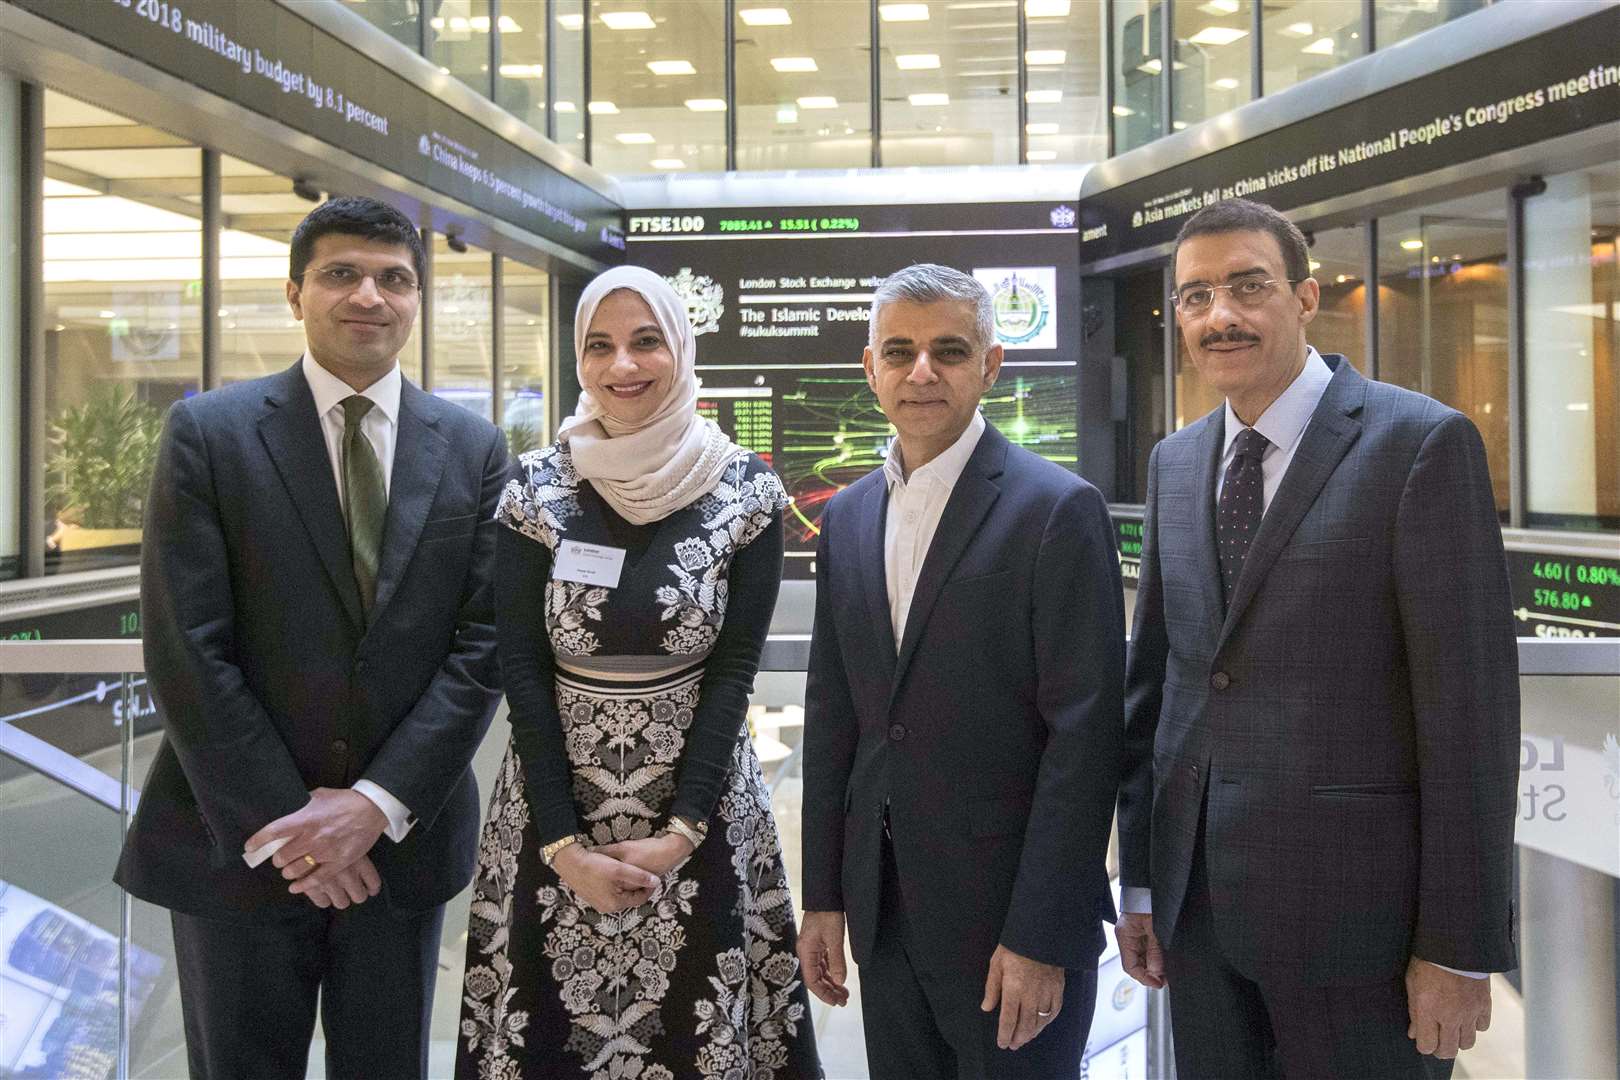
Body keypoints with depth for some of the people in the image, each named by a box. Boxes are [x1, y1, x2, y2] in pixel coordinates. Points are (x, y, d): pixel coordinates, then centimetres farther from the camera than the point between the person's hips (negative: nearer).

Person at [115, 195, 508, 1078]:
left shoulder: (473, 450, 2)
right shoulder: (208, 433, -4)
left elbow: (481, 643, -3)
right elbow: (185, 650, -9)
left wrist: (377, 805, -11)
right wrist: (282, 824, -13)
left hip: (401, 836, 2)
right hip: (236, 842, -2)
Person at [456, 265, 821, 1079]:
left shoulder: (747, 491, -6)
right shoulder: (536, 488, -5)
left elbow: (735, 668, -6)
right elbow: (521, 671, -6)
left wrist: (680, 832, -12)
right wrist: (565, 845, -10)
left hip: (700, 804, 0)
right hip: (556, 804, 1)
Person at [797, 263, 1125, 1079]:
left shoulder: (1057, 509, -11)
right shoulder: (848, 517, 8)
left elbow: (1083, 734, -14)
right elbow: (831, 714, 10)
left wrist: (1040, 936, -16)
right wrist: (822, 897, 9)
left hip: (1011, 911, -5)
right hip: (884, 907, 6)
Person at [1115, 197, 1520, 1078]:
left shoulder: (1422, 443, -9)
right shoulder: (1174, 463, 9)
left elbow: (1469, 704, -11)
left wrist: (1460, 946, -12)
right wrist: (1139, 880, 11)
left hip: (1352, 898, -5)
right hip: (1197, 898, 5)